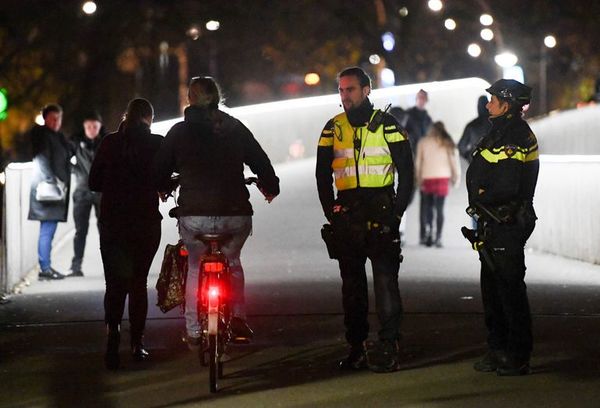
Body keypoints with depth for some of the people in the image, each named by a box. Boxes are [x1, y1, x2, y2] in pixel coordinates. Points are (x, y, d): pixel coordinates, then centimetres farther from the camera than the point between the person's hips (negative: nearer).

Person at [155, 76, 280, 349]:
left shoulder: (179, 132, 1)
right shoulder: (236, 129, 6)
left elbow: (161, 168, 8)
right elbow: (260, 161, 11)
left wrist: (162, 189, 30)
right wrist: (270, 187, 30)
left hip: (194, 214, -2)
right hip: (235, 213, 2)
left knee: (195, 267, 16)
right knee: (232, 261, 24)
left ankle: (194, 332, 11)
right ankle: (238, 318, 8)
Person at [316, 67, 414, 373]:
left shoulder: (386, 124, 1)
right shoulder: (333, 128, 11)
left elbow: (406, 169, 1)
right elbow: (322, 174, 14)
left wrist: (398, 210, -6)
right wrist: (330, 212, 4)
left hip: (381, 212, -4)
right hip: (346, 214, 4)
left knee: (385, 279, -9)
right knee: (352, 282, 7)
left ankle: (388, 347, -8)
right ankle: (356, 347, 12)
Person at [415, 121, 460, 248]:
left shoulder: (423, 142, 4)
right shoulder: (447, 143, 3)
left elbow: (418, 162, 4)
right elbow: (454, 161, 2)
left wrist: (419, 178, 12)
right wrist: (456, 178, 12)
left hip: (426, 179, 1)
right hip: (442, 177, -1)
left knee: (428, 207, 13)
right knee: (439, 208, -1)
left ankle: (428, 232, -3)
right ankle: (438, 237, -8)